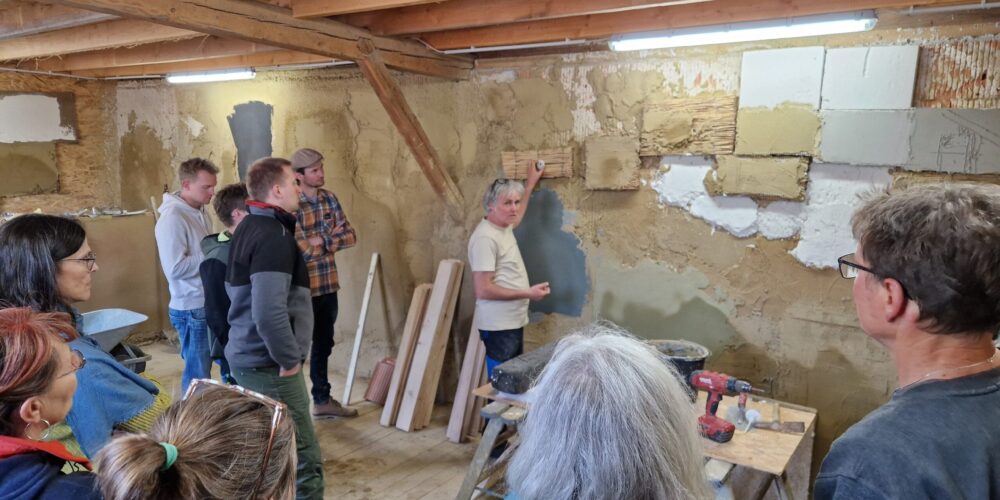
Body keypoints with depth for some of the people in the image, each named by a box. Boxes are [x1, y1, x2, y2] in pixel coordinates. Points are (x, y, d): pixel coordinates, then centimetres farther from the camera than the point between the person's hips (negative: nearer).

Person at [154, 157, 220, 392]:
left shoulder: (201, 211, 8)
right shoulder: (172, 218, -18)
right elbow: (175, 267, -24)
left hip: (212, 303, 8)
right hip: (192, 308, -8)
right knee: (198, 376, 5)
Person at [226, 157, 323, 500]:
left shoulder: (250, 227, 11)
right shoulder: (274, 236, -21)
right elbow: (269, 312, -33)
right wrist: (289, 359, -19)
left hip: (247, 357, 10)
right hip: (269, 366, -10)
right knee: (304, 459, -3)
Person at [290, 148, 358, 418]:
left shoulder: (330, 198, 6)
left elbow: (350, 235, 2)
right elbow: (299, 249, -24)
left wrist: (320, 241, -14)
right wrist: (329, 237, -9)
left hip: (328, 285, 7)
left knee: (324, 345, 18)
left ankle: (322, 400, 33)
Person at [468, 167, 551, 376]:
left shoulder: (504, 226, 8)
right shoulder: (485, 237, -20)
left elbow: (517, 216, 36)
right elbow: (483, 290, -24)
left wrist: (531, 183, 36)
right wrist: (528, 293, -19)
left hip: (513, 322, 10)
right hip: (499, 326, -10)